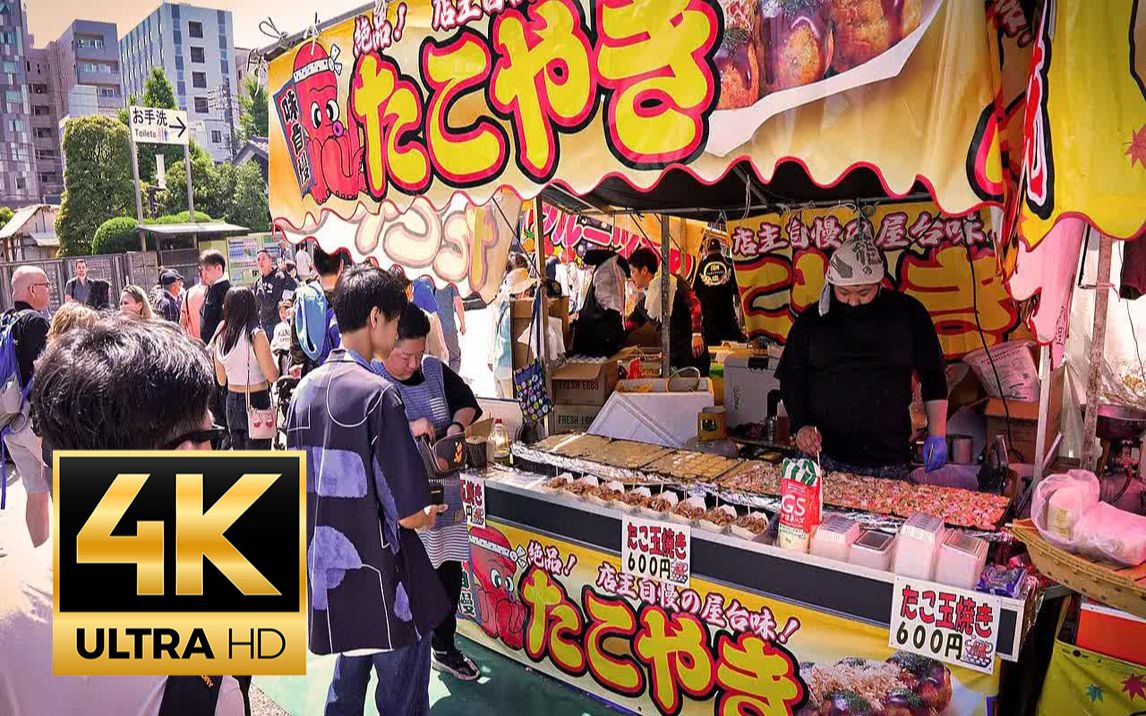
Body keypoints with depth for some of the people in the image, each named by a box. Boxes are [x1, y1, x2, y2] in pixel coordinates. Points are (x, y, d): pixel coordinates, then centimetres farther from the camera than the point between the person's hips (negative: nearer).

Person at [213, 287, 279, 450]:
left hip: (232, 402, 6)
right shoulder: (256, 335, -15)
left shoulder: (221, 337, 2)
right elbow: (272, 375, -17)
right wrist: (273, 356, 0)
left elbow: (221, 380, 10)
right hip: (256, 401, -6)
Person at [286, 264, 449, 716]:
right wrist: (428, 515, 1)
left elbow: (302, 487, 10)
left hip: (326, 578, 7)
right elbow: (407, 513, -21)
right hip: (382, 587, -7)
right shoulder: (377, 394, -21)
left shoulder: (305, 390, 2)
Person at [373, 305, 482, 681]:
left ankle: (445, 647, 37)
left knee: (449, 570, 16)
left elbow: (469, 403, 12)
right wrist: (407, 429, -28)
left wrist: (457, 424, -7)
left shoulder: (435, 370, 1)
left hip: (442, 490, 6)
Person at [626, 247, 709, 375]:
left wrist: (696, 334, -28)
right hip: (672, 357, 7)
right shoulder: (644, 304, 15)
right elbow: (626, 327, 20)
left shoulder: (674, 283, -5)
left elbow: (694, 304, -17)